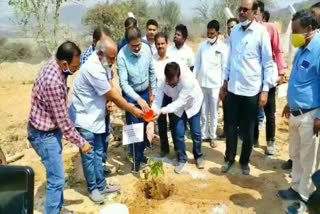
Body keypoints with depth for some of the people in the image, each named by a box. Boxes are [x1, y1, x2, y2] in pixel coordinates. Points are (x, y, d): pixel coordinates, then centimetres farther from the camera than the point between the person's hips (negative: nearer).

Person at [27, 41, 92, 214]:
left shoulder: (55, 66, -3)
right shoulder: (53, 83, -33)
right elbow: (63, 120, -25)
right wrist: (81, 142, -14)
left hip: (50, 129, 10)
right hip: (44, 134, -10)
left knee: (57, 175, 22)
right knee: (57, 178, 1)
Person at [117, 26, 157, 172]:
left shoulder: (147, 49, -11)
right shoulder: (122, 56, -23)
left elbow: (152, 72, 2)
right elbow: (123, 83, -25)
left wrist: (153, 92, 6)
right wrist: (138, 99, -36)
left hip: (145, 92, 4)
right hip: (130, 94, -4)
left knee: (144, 125, 13)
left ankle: (141, 153, 32)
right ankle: (137, 158, 16)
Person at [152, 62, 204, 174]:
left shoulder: (188, 79, -41)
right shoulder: (162, 81, -30)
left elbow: (180, 102, -40)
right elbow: (158, 100, -30)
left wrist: (162, 111, -49)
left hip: (193, 104, -2)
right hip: (178, 107, 3)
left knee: (195, 132, 5)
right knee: (178, 133, -2)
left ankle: (198, 156, 30)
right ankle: (182, 159, 18)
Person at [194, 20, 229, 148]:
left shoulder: (223, 48, -5)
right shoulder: (202, 45, 6)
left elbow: (225, 68, -5)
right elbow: (197, 64, 8)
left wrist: (224, 86, -8)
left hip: (215, 84, -3)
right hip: (201, 83, 3)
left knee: (214, 112, 5)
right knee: (203, 111, 10)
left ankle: (212, 136, 17)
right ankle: (204, 134, 22)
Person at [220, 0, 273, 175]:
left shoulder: (261, 32, -9)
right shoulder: (234, 31, 6)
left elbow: (268, 63, -8)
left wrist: (265, 90, -11)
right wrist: (225, 82, 13)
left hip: (251, 90, -4)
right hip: (233, 88, 4)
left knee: (247, 130, 10)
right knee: (231, 127, 12)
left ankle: (245, 161, 29)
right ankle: (229, 159, 29)